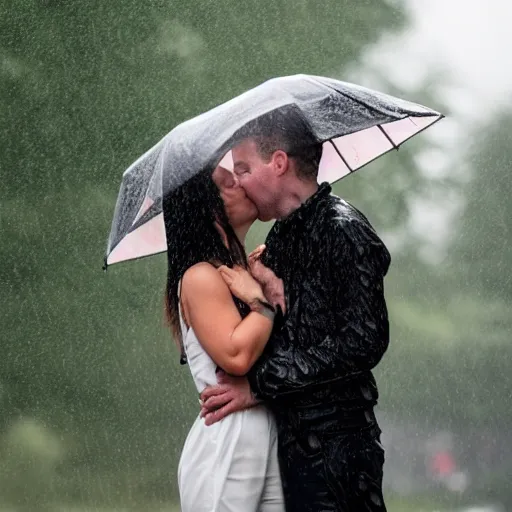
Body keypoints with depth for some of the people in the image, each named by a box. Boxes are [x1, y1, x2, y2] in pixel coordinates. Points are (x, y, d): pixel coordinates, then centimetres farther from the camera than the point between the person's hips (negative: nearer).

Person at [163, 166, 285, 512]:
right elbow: (237, 355, -25)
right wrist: (264, 301, -12)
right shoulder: (201, 277, -10)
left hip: (270, 437, 8)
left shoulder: (244, 272, 16)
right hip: (227, 443, -8)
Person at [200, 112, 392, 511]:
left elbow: (362, 341, -19)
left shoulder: (343, 230, -11)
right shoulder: (281, 237, 15)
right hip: (292, 441, 8)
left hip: (334, 448, -8)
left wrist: (260, 384, -17)